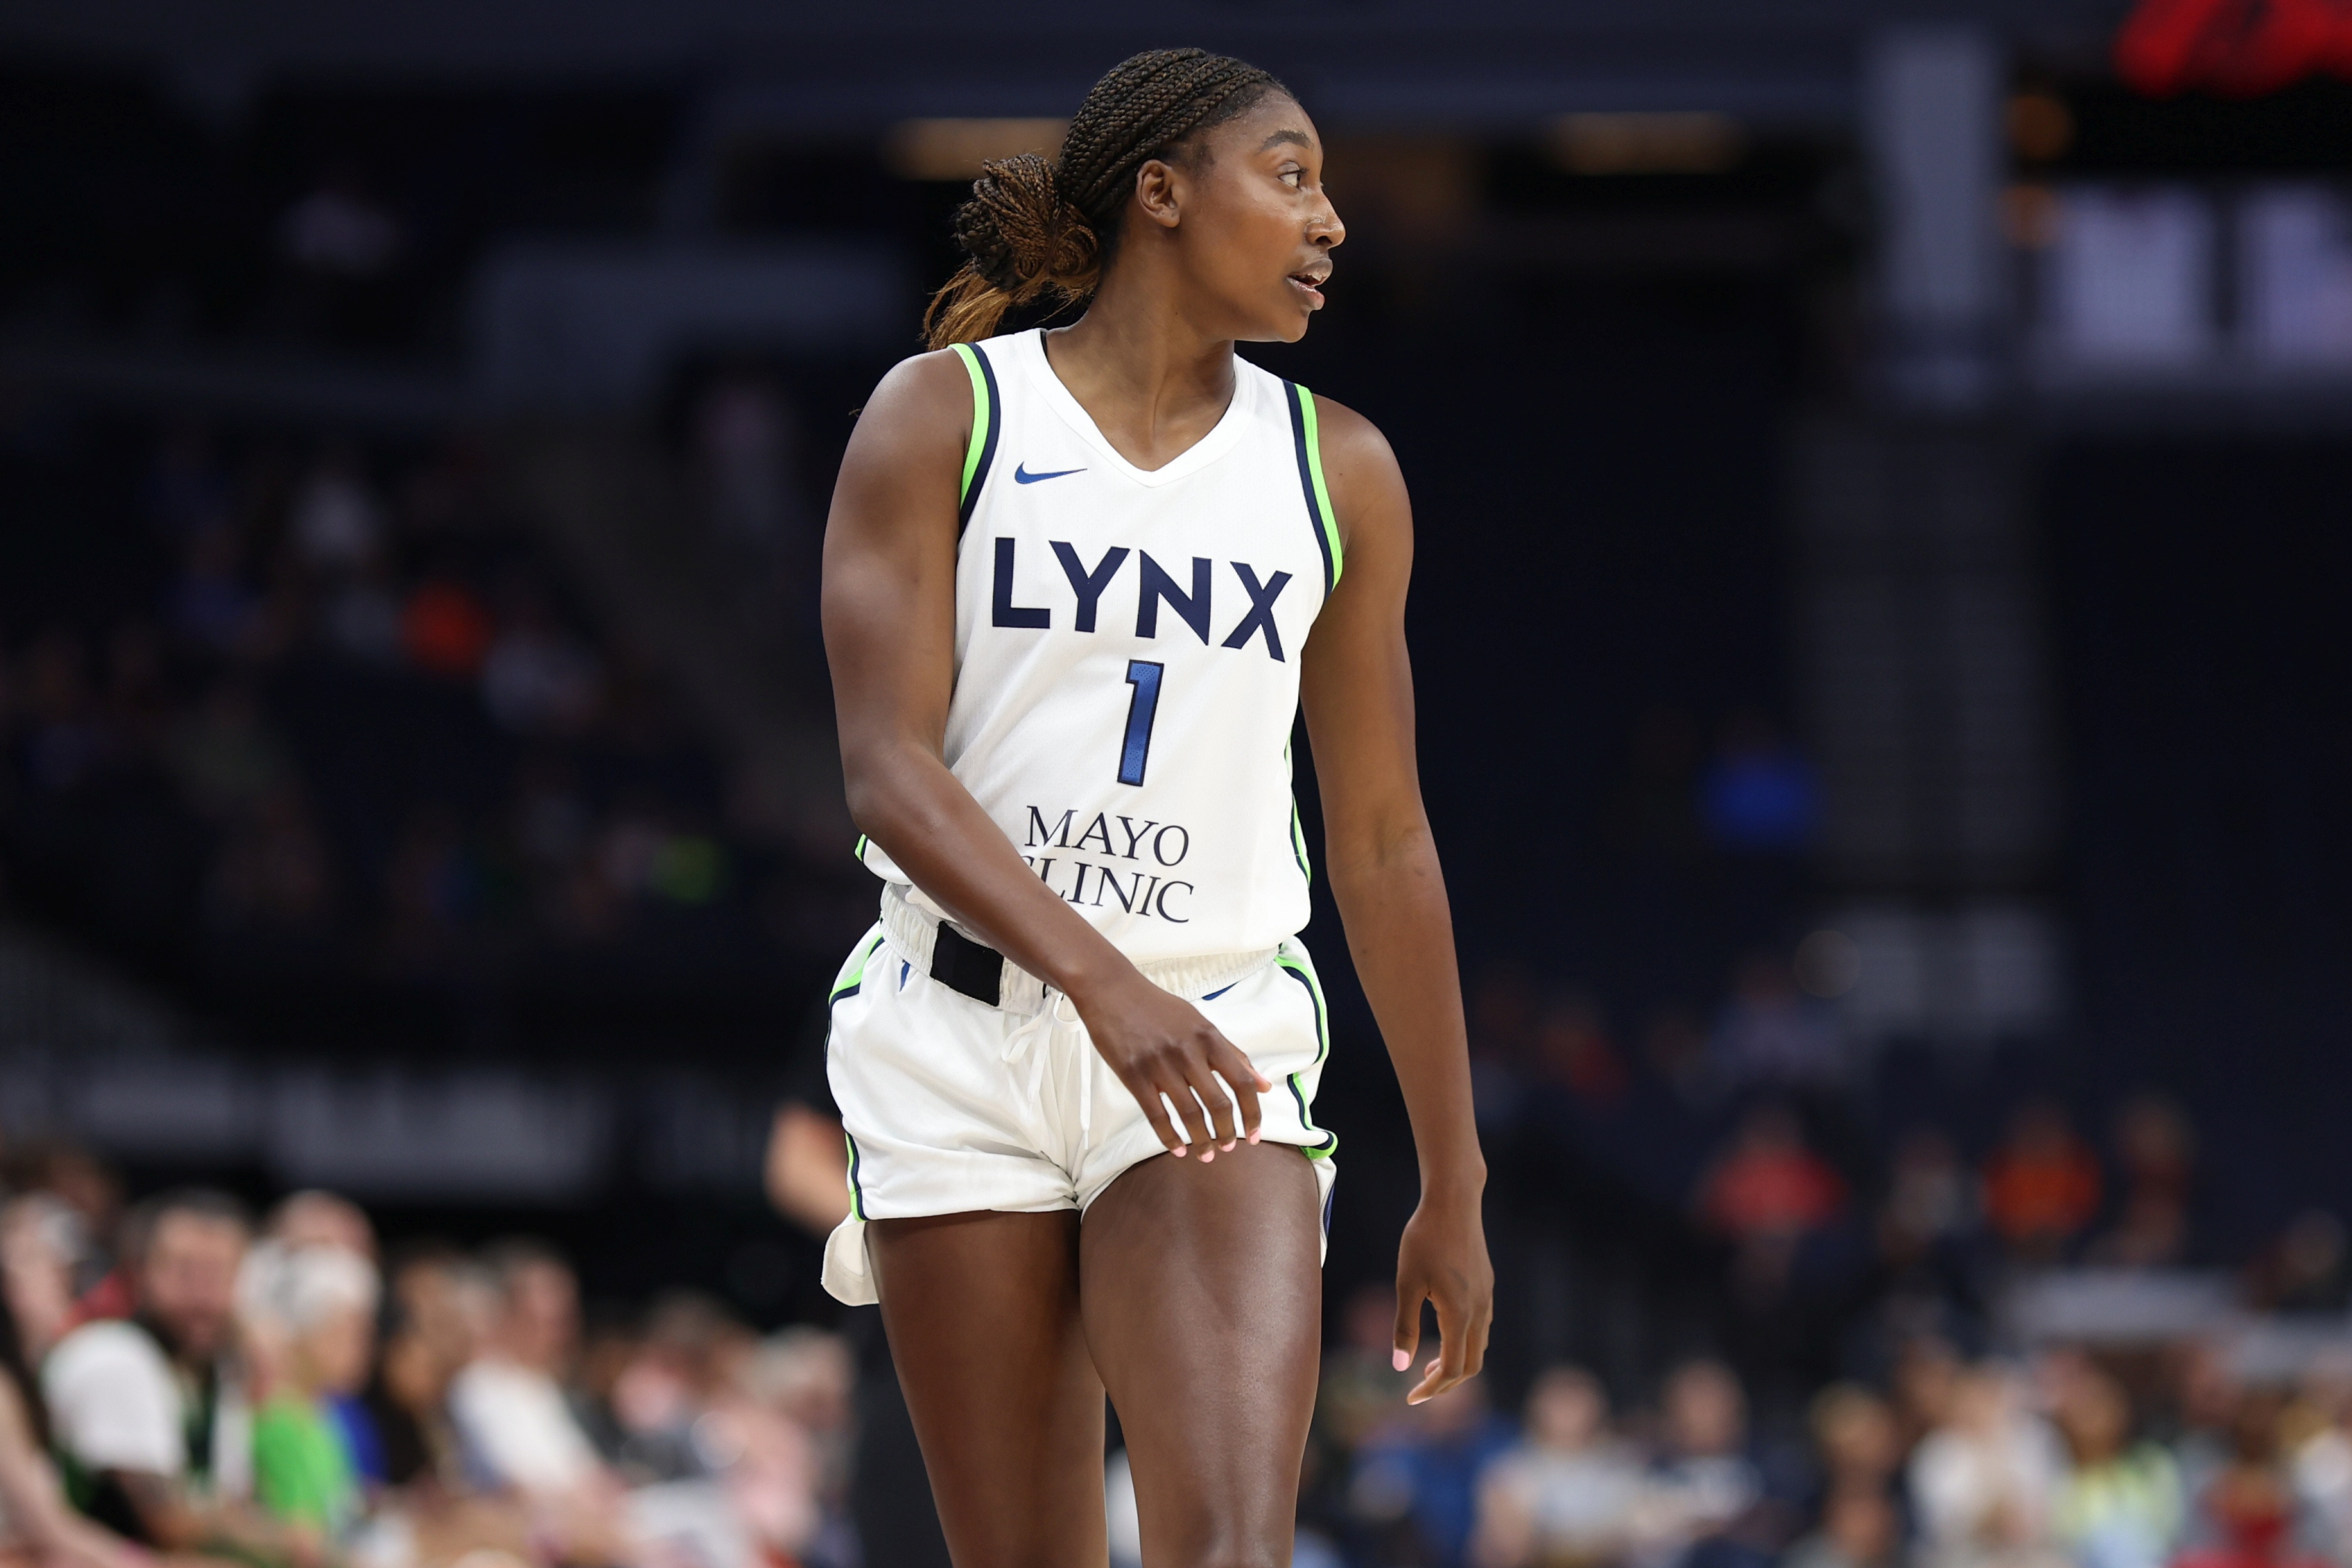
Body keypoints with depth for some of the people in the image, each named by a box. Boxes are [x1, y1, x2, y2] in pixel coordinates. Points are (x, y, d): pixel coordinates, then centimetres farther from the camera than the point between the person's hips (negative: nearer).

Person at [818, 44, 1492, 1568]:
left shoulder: (1337, 471, 8)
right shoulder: (942, 417, -1)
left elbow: (1382, 844, 13)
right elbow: (889, 772, -11)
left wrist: (1454, 1186, 13)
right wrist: (1104, 981, -27)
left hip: (1220, 1042, 1)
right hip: (964, 1038, -1)